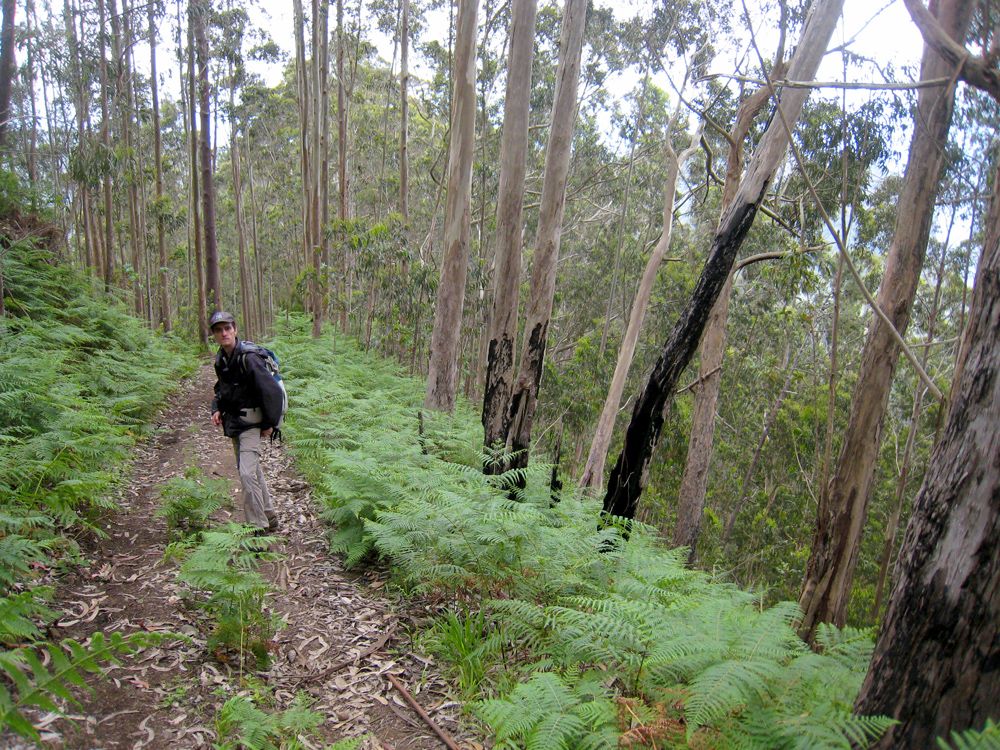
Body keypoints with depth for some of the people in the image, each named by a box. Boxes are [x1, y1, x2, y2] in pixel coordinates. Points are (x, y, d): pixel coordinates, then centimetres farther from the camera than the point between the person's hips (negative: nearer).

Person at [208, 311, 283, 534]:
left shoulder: (248, 358, -20)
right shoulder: (221, 359, 7)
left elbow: (272, 391, -21)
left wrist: (270, 423, -15)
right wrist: (217, 409, 6)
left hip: (251, 423, -9)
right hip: (234, 422, 9)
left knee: (247, 473, -17)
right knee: (253, 471, 17)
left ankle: (259, 529, -10)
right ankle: (269, 518, 31)